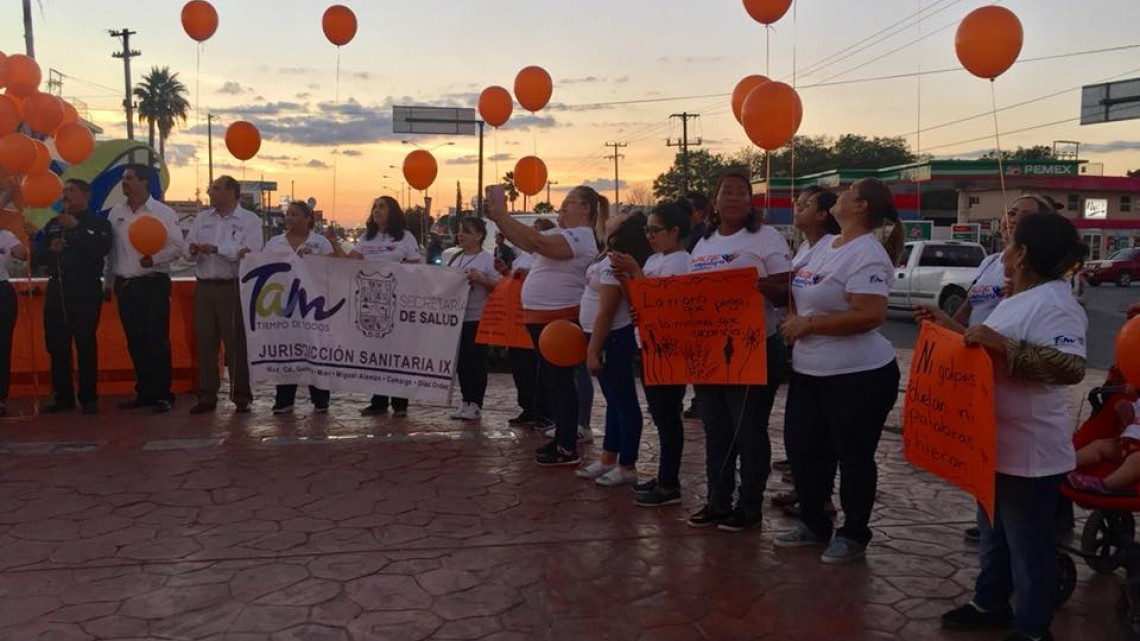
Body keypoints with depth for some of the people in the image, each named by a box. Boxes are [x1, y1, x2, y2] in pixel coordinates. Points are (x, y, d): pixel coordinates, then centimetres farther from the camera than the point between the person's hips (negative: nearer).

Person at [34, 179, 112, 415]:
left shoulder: (98, 222, 1)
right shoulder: (53, 224, 17)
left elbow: (102, 248, -17)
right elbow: (39, 257, 15)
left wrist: (76, 227, -17)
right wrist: (51, 250, -6)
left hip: (86, 289, -5)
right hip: (56, 288, 5)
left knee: (86, 344, -4)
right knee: (56, 345, 5)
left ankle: (89, 398, 2)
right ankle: (63, 397, 12)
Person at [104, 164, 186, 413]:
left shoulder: (163, 213, -5)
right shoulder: (116, 213, 9)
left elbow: (177, 246, -8)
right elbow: (109, 248, 12)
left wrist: (154, 259, -22)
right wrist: (108, 282, 13)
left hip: (153, 283, -5)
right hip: (124, 284, 5)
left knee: (157, 341, -4)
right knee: (135, 342, 10)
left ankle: (163, 395, 4)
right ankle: (144, 393, 20)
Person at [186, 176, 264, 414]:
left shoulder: (249, 220, -1)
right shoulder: (201, 219, 16)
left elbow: (251, 253, -14)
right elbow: (187, 247, 11)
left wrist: (216, 249, -16)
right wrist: (194, 250, -12)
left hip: (233, 288, -5)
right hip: (204, 287, 5)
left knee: (236, 342, -1)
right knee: (205, 341, 5)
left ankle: (241, 395, 8)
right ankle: (207, 395, 13)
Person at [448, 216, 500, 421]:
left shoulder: (487, 260, -6)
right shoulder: (455, 259, 13)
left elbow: (498, 287, -10)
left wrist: (480, 280, -22)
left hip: (477, 319, -6)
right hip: (457, 317, 6)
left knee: (476, 361, -1)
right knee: (461, 361, 10)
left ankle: (475, 404, 6)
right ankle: (465, 402, 19)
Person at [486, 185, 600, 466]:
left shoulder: (580, 236, -14)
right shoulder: (560, 234, 17)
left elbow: (539, 243, -28)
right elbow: (525, 242, 13)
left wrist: (503, 215, -25)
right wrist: (497, 217, 1)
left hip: (561, 319, -10)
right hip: (542, 317, 10)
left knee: (560, 382, -5)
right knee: (549, 381, 16)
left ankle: (568, 449, 3)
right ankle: (562, 437, 26)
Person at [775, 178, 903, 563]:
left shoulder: (867, 254, -18)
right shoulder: (825, 247, 11)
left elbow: (871, 315, -27)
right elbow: (805, 297, 21)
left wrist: (809, 324, -21)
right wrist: (793, 319, -1)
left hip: (859, 375, -9)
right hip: (809, 371, 9)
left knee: (853, 457, 6)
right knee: (802, 448, 15)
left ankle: (854, 535, 23)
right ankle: (814, 524, 32)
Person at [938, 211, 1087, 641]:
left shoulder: (1055, 305, -22)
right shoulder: (1016, 300, 10)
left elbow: (1071, 368, -34)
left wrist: (1001, 343, -35)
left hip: (1030, 454, -10)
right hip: (997, 444, 10)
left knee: (1028, 544, 5)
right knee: (993, 534, 23)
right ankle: (990, 604, 39)